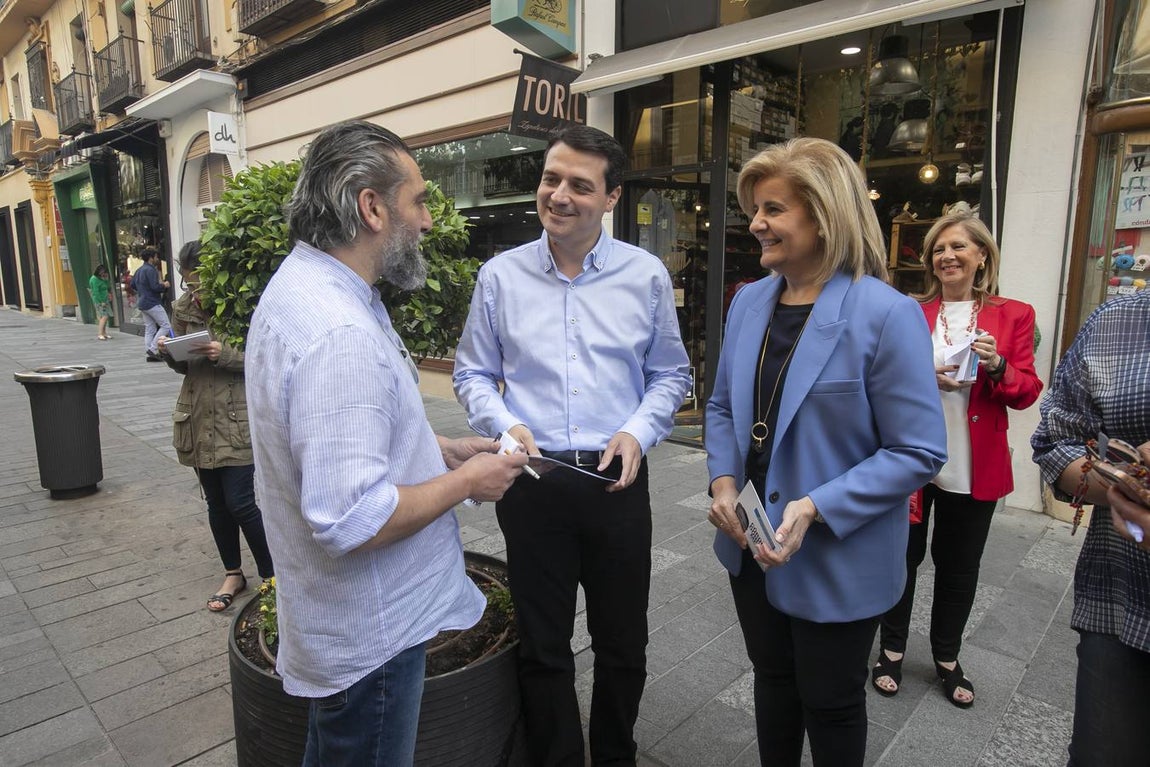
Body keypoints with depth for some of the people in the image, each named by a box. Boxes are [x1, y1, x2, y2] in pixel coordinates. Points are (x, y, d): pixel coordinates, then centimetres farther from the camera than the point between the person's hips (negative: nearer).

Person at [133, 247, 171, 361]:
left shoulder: (139, 270, 16)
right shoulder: (150, 270, -14)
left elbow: (132, 285, 23)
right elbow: (155, 286, -22)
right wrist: (164, 285, -5)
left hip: (142, 304, 10)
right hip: (152, 303, -10)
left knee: (149, 329, 10)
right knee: (166, 326, -5)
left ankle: (148, 354, 9)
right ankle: (152, 349, -10)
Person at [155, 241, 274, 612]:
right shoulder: (182, 308, 6)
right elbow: (184, 366, 15)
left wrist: (224, 353, -25)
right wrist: (169, 353, -6)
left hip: (237, 418, -5)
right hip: (197, 418, 6)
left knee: (240, 503, -5)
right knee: (216, 503, 13)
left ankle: (271, 576, 12)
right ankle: (233, 574, 29)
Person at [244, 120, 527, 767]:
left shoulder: (303, 285, 3)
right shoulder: (340, 336, -32)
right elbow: (354, 521, -35)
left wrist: (442, 449, 5)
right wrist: (466, 481, -20)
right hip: (369, 636, -9)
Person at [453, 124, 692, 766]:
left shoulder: (646, 275, 0)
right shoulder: (500, 276, 0)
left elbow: (671, 374, 7)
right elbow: (473, 374, 8)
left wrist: (639, 432, -10)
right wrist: (504, 425, -11)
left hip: (618, 481, 1)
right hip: (532, 481, 0)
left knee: (623, 645, 17)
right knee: (544, 648, 15)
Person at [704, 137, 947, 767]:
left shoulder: (887, 314, -18)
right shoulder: (749, 301, 1)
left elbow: (919, 451, -17)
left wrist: (816, 508, -25)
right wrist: (723, 480, -7)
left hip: (837, 560, -5)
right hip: (752, 545, 5)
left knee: (829, 702, 18)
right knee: (772, 680, 25)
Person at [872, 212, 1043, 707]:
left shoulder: (1014, 315, 3)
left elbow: (1027, 393, 0)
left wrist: (997, 367, -19)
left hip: (974, 468, 1)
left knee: (959, 568, 13)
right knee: (903, 557, 10)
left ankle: (947, 657, 34)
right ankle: (892, 650, 28)